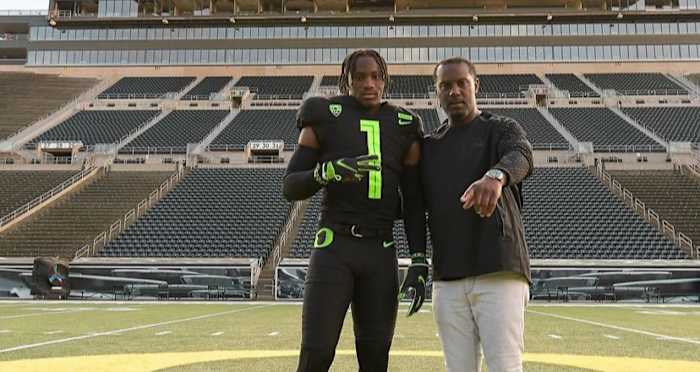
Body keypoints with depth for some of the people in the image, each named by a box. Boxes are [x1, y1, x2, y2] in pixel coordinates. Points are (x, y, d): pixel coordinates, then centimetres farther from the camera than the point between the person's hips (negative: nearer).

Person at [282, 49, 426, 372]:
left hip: (381, 254, 3)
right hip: (334, 248, -3)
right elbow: (290, 187, -1)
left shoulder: (404, 129, 8)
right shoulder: (325, 119, 0)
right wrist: (329, 171, -22)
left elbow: (414, 202, 10)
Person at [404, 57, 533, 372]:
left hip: (499, 273, -4)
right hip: (447, 279, 5)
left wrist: (496, 176, -44)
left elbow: (520, 155, -21)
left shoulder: (502, 129, 3)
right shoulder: (428, 147, 18)